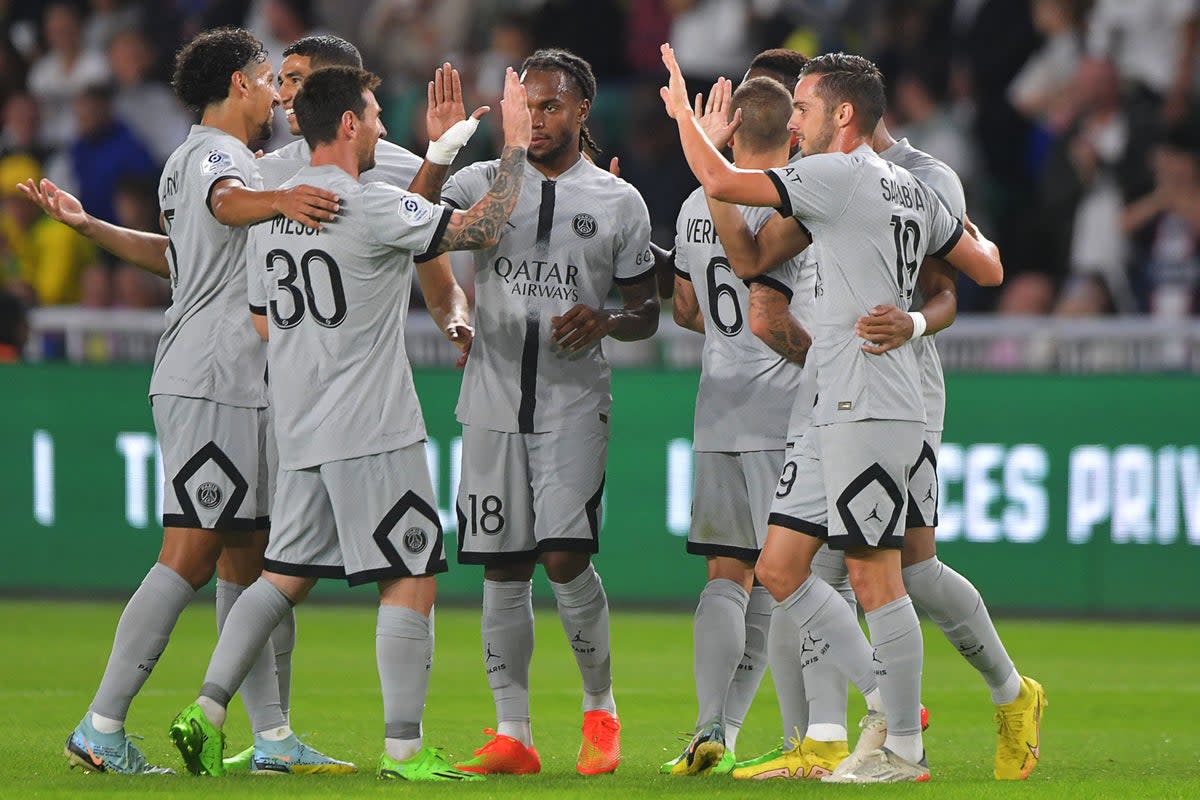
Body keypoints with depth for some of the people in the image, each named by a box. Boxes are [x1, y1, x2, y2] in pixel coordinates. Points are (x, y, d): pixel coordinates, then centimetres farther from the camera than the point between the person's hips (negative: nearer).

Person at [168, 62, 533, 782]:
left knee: (285, 577, 13)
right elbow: (483, 228, -13)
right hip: (373, 432, -8)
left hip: (301, 431, 8)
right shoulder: (370, 207, -14)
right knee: (412, 580, -2)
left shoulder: (271, 211, 11)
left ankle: (209, 709, 4)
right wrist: (516, 147, -1)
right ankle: (404, 748, -3)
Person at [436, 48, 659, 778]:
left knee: (565, 557, -14)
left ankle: (601, 709, 6)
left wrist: (606, 321, -12)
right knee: (504, 568, 3)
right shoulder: (483, 183, 8)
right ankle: (512, 734, 9)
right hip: (495, 400, 2)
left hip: (574, 403, -2)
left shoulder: (618, 202, 6)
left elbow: (647, 311, 10)